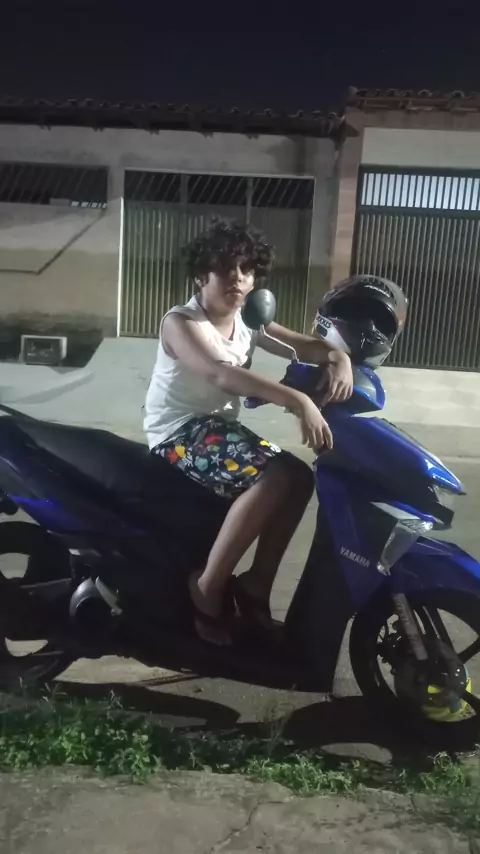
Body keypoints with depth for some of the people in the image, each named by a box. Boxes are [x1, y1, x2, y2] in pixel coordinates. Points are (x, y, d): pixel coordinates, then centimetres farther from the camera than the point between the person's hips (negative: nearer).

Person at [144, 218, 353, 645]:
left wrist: (339, 359, -20)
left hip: (220, 426, 8)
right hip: (179, 433, -8)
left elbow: (305, 346, 6)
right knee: (275, 476, -28)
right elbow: (221, 374, -34)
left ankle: (256, 584, 5)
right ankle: (207, 588, -15)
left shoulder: (247, 321, 8)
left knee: (301, 477, -6)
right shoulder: (180, 322, -16)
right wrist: (299, 402, -44)